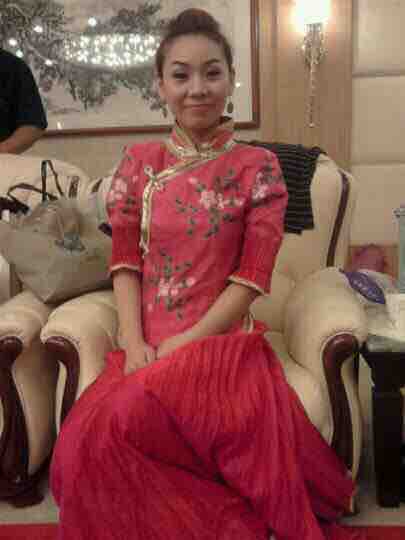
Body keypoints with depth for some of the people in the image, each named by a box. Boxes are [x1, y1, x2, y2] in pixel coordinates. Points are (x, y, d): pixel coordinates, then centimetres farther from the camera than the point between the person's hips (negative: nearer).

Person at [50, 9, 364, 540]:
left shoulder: (258, 167, 0)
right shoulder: (139, 163, 9)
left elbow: (252, 276, -6)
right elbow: (124, 262, 5)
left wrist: (184, 344, -13)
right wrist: (134, 344, -9)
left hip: (223, 339, -3)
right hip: (146, 344, 4)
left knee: (113, 430, -27)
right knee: (88, 441, -23)